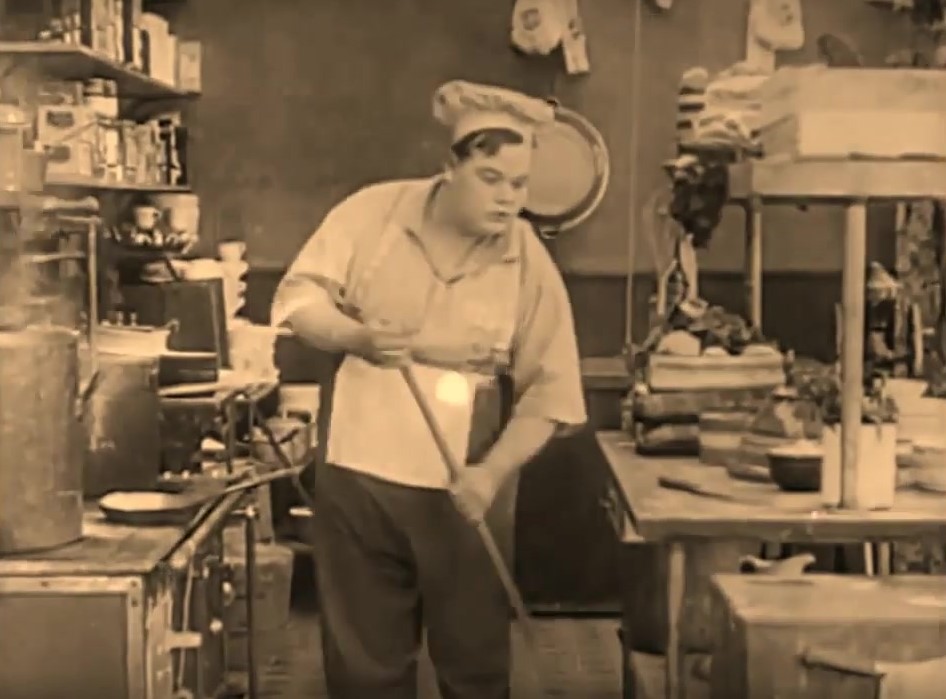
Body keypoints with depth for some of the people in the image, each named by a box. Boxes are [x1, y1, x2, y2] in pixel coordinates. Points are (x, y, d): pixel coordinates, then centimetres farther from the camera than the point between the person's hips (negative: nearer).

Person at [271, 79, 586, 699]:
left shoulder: (530, 264, -5)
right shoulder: (372, 214, -4)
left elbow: (548, 391, -6)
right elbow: (298, 297, -3)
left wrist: (491, 472, -19)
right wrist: (356, 336, -24)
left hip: (463, 494, 0)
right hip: (358, 481, 0)